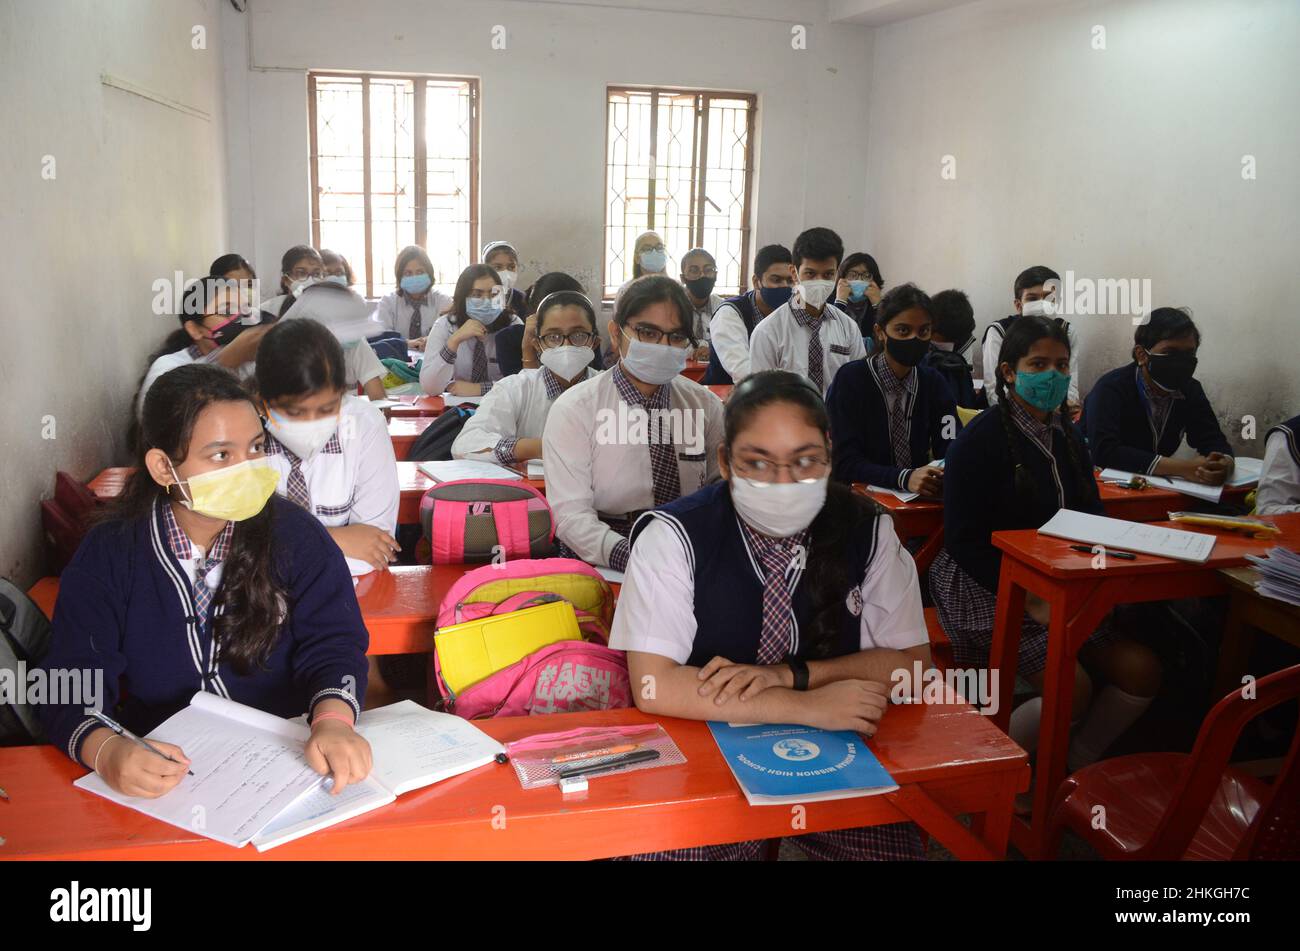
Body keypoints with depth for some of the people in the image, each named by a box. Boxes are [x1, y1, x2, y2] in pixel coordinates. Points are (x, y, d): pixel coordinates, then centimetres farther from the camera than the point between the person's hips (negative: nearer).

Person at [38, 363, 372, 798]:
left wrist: (333, 720, -31)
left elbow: (332, 644, -8)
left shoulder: (295, 534, -3)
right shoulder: (107, 554, -2)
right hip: (162, 771, 2)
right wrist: (107, 751, -30)